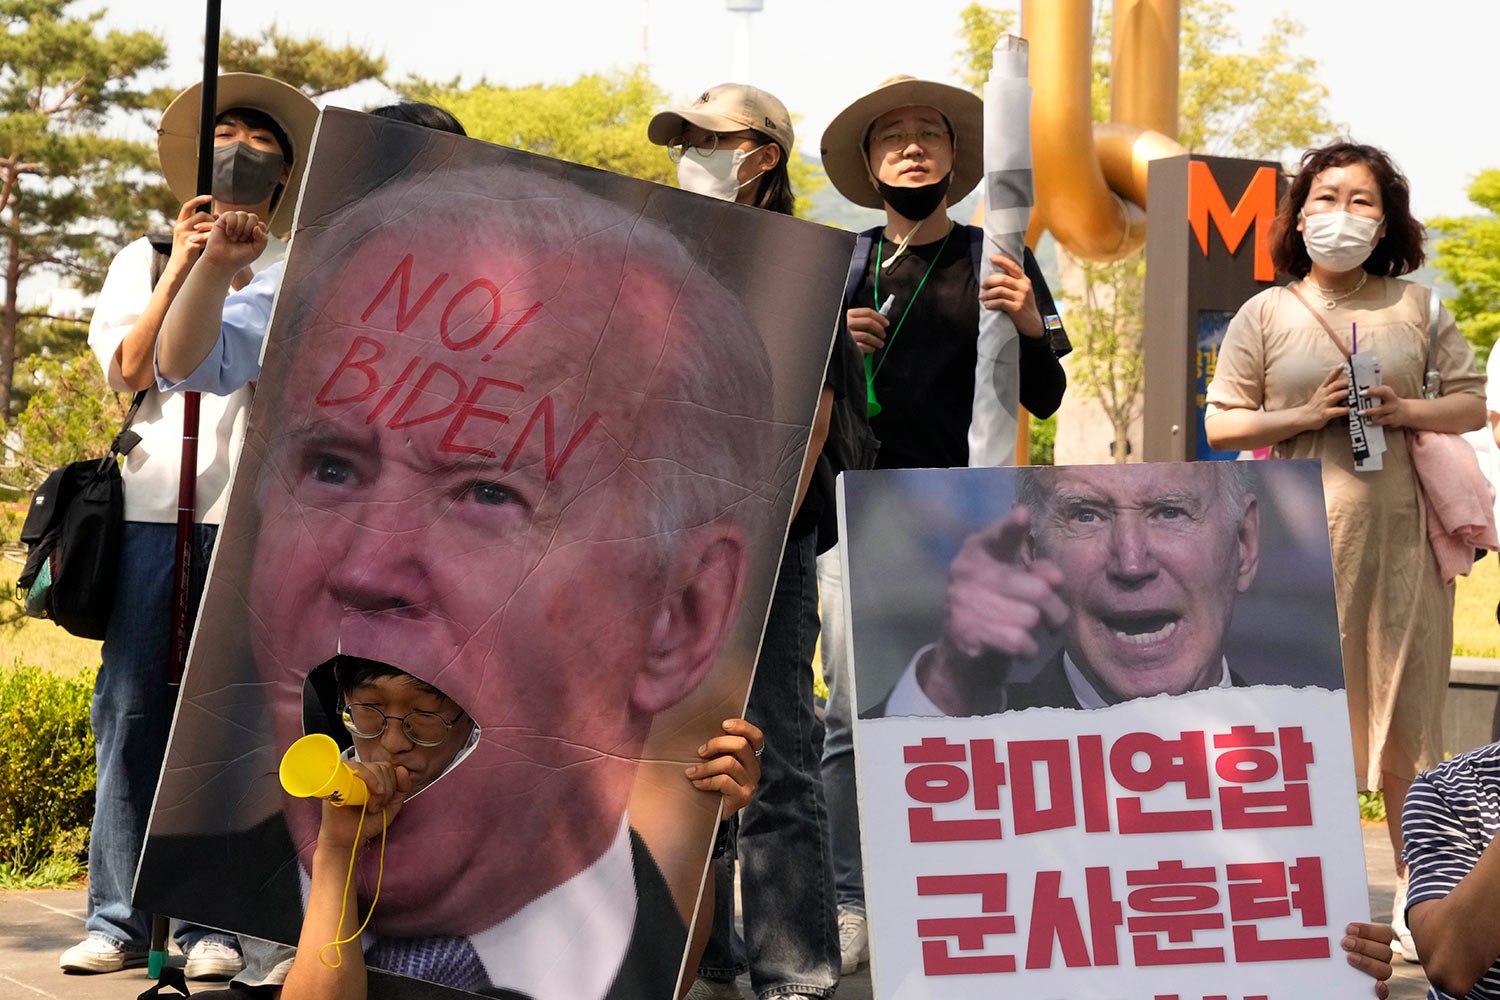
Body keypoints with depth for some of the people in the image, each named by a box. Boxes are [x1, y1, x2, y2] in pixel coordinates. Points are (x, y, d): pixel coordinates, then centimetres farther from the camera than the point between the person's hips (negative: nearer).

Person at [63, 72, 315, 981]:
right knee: (132, 709, -3)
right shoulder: (146, 259, 21)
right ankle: (119, 919, 3)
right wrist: (184, 263, 0)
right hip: (155, 505, 1)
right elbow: (130, 368, 5)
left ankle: (214, 921, 0)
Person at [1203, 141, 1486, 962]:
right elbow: (1221, 424, 2)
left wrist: (1405, 410, -9)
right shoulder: (1265, 316, 5)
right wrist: (1308, 414, -12)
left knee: (1404, 719, 5)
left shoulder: (1415, 307, 9)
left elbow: (1472, 404, 10)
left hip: (1398, 533, 1)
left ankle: (1413, 892, 19)